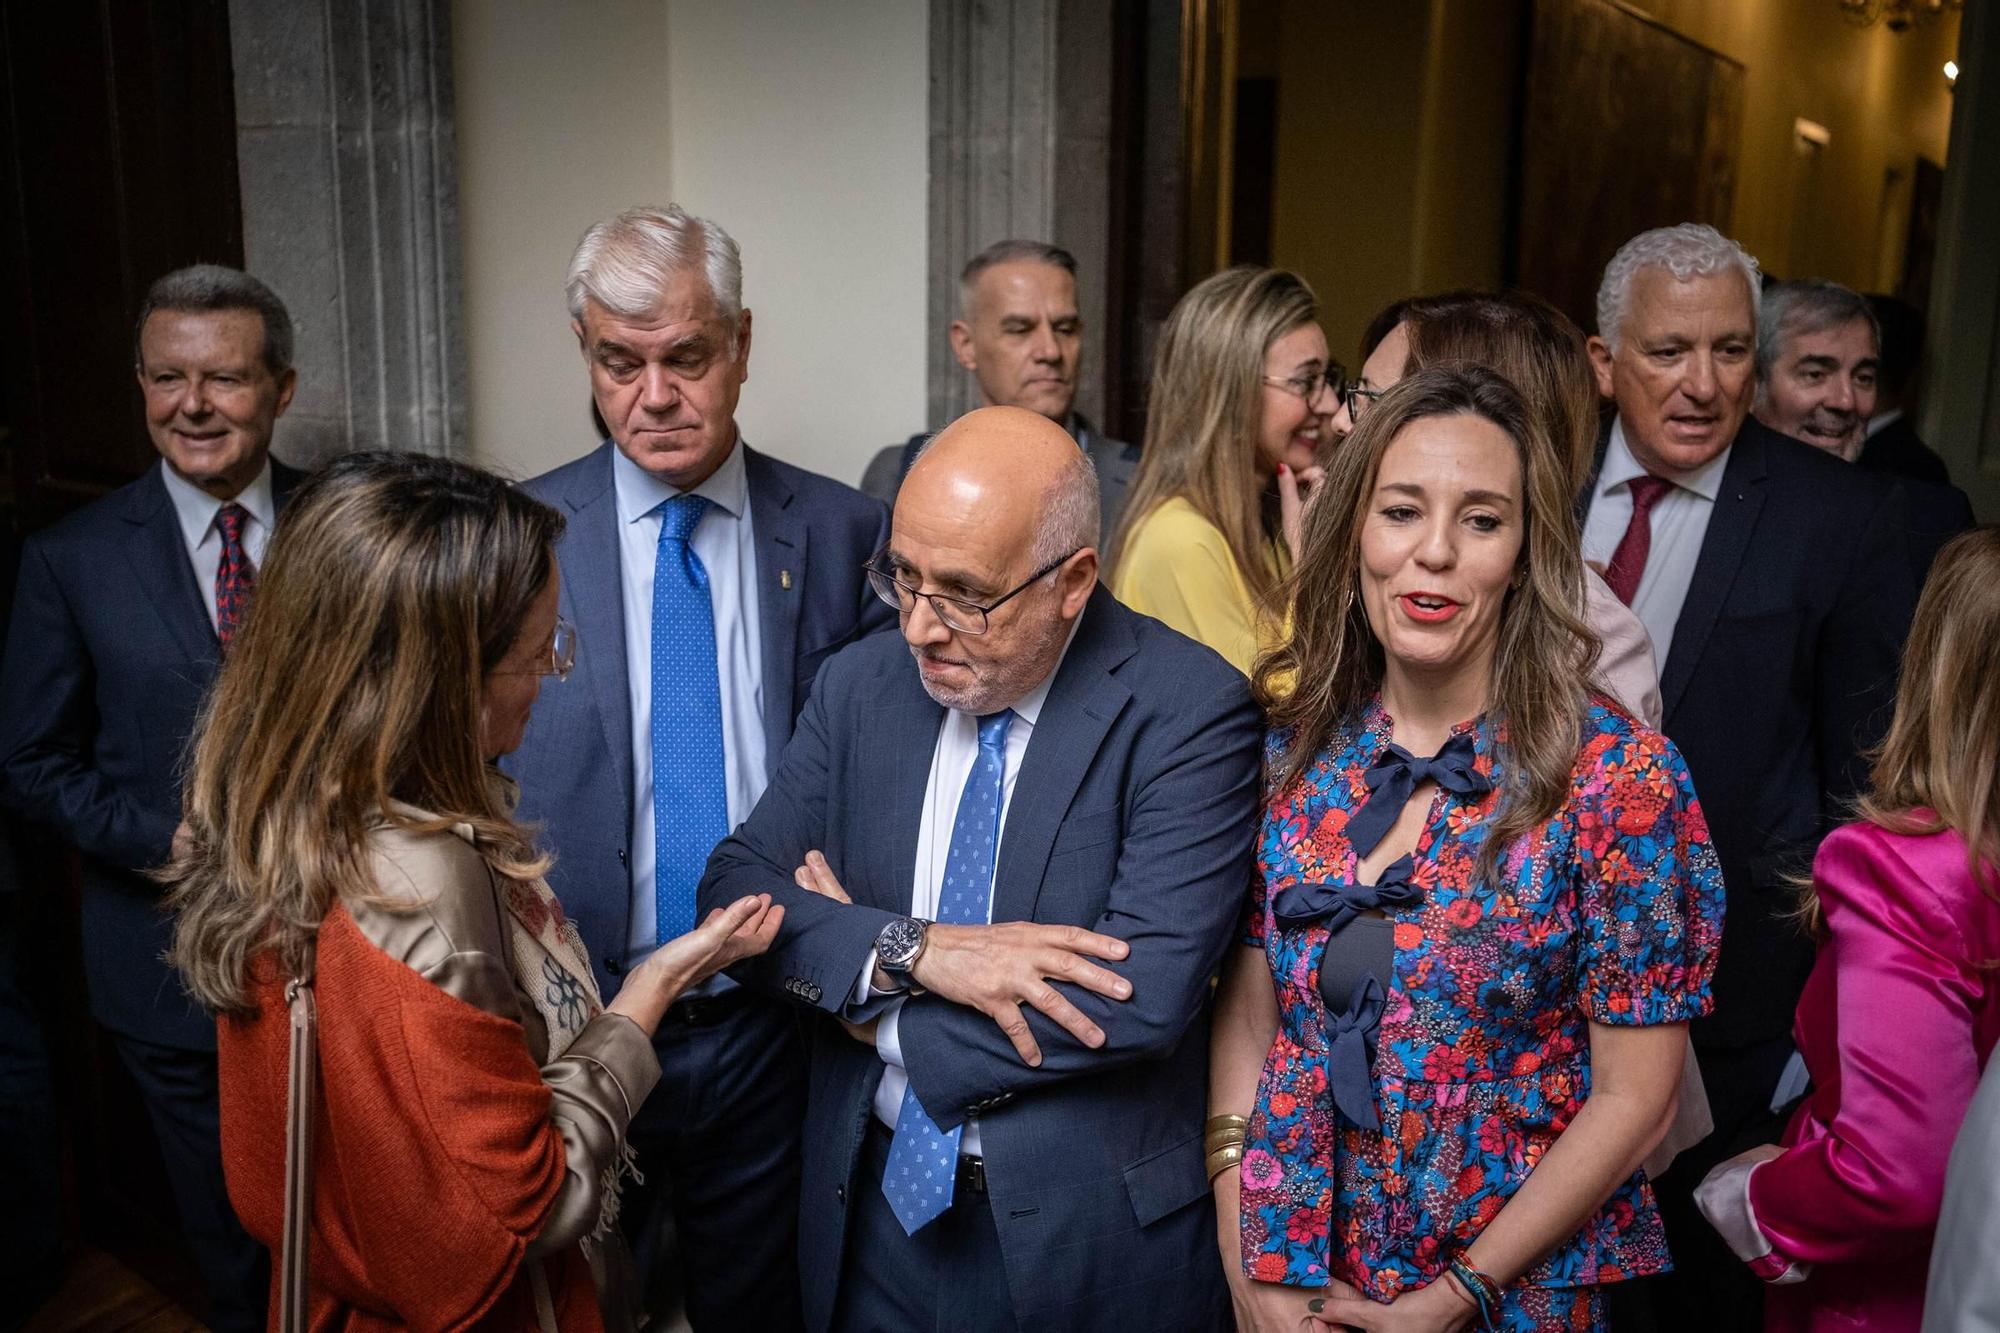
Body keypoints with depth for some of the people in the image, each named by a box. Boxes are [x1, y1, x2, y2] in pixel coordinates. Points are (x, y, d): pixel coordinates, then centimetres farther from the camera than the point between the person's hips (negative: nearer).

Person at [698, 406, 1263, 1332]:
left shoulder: (1189, 711, -17)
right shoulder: (860, 685, -1)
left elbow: (1146, 997, -24)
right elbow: (733, 889, -4)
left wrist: (880, 1015, -14)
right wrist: (914, 951, -22)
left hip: (1088, 1232, -3)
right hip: (873, 1204, 4)